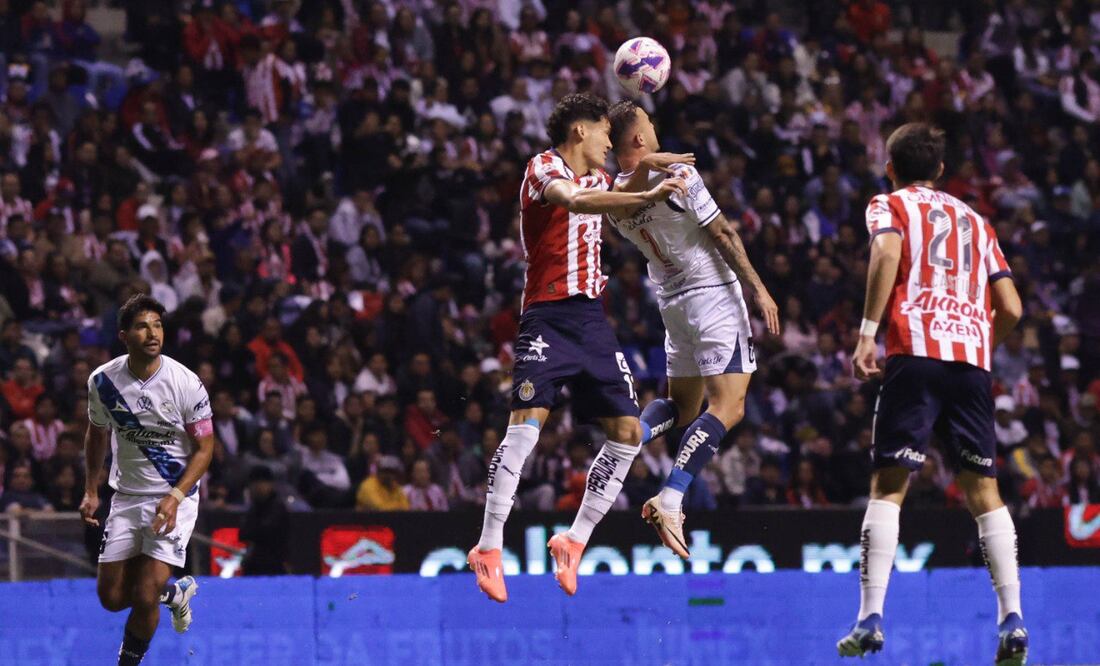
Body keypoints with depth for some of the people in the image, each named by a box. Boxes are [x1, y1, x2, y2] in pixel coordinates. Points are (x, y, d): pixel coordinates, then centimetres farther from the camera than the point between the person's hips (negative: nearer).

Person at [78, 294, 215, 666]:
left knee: (145, 598, -14)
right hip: (126, 496, 4)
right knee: (112, 597, 4)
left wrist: (174, 497, -20)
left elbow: (205, 447, -8)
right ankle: (175, 593, 34)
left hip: (175, 498, -4)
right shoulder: (103, 381, -5)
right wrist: (91, 491, 10)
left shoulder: (186, 383, -15)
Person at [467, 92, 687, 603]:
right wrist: (647, 197, -35)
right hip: (548, 316, -8)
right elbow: (575, 200, -27)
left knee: (627, 432, 1)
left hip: (592, 319, 8)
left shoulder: (598, 177, 19)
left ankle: (574, 540, 12)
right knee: (527, 421, -21)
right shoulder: (543, 167, -5)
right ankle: (489, 548, -18)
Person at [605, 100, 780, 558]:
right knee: (726, 407, -9)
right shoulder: (678, 173, -15)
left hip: (672, 300, 7)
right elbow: (723, 236, -13)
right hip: (714, 293, -7)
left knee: (681, 404, 21)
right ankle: (669, 503, -23)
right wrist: (759, 289, -9)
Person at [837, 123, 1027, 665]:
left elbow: (887, 253, -10)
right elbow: (1010, 308, 18)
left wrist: (868, 333, -12)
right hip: (972, 358, 3)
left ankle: (870, 617, -16)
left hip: (916, 353, -3)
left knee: (888, 485, -4)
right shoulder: (975, 221, 26)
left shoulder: (890, 206, 14)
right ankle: (1012, 617, -5)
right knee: (984, 489, 7)